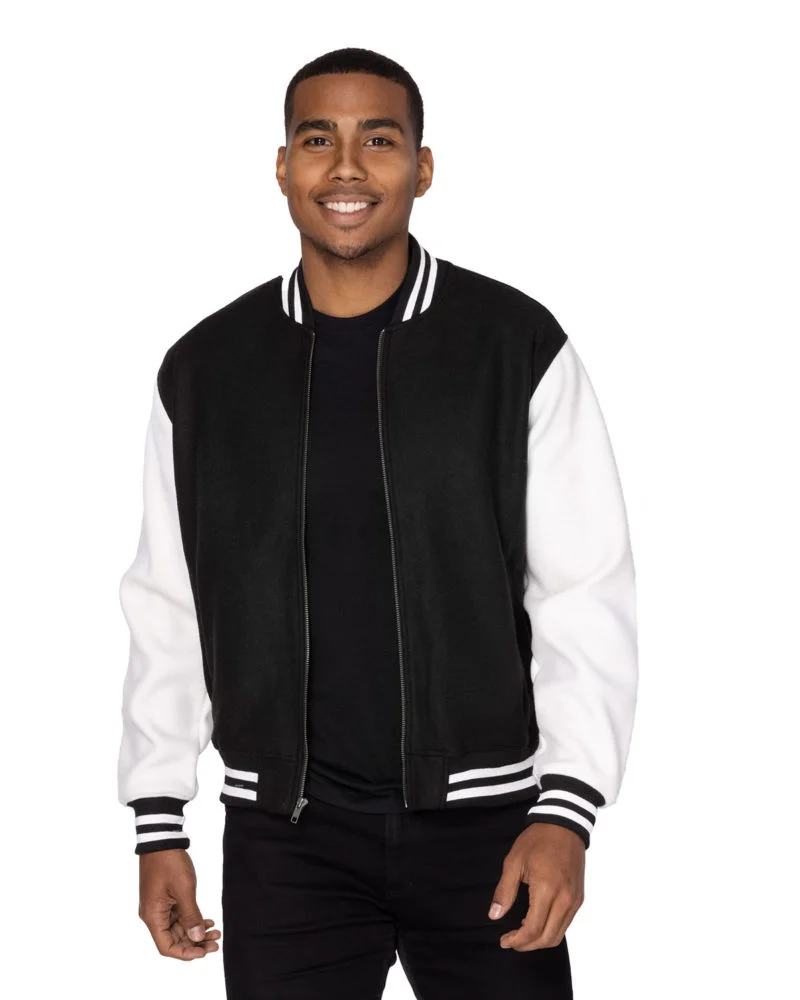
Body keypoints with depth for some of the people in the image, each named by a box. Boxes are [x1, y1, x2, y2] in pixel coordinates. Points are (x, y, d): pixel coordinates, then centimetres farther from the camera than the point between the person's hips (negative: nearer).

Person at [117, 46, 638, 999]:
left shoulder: (517, 348, -3)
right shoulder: (203, 372, 3)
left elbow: (586, 594, -4)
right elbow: (167, 608, 9)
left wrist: (565, 812, -11)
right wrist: (158, 825, 6)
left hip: (482, 818, -1)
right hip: (286, 834, 1)